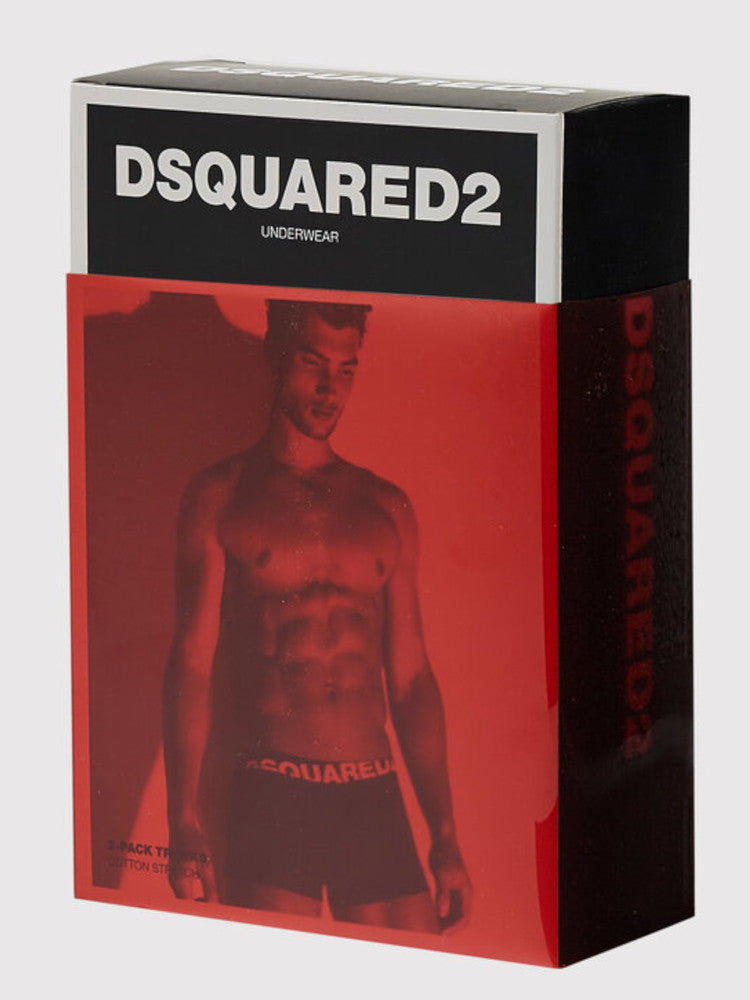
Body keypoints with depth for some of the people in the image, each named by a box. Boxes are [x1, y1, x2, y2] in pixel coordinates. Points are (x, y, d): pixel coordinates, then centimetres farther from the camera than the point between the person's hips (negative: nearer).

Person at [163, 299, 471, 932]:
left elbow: (411, 679, 16)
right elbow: (191, 664, 0)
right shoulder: (219, 498, 5)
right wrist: (185, 829, -10)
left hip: (376, 802, 4)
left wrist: (445, 838, 10)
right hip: (272, 798, -3)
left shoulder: (388, 510, 16)